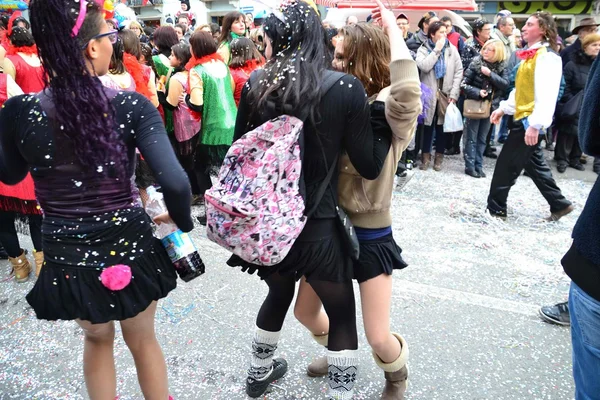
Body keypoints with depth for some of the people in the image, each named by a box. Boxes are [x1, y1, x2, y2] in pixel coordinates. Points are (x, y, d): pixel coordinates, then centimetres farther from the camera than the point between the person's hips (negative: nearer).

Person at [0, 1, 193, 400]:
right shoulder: (132, 106, -17)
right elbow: (175, 183, -26)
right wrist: (183, 222, -7)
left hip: (67, 257, 2)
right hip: (130, 248, -1)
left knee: (97, 338, 31)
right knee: (143, 340, 26)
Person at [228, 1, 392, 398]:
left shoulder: (256, 85, -5)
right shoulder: (345, 88, -14)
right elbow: (371, 166, -10)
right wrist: (383, 116, 5)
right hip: (318, 225, -4)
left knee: (279, 294, 30)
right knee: (342, 314, 17)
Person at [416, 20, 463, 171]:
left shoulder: (452, 49, 5)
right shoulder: (423, 49, 0)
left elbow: (459, 72, 0)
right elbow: (424, 67, -19)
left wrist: (454, 94, -8)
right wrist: (437, 50, -14)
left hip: (446, 94, 2)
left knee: (442, 126, 7)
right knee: (428, 125, 6)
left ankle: (439, 157, 16)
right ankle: (426, 156, 16)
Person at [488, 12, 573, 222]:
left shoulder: (546, 56, -14)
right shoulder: (531, 55, 16)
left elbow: (546, 93, -23)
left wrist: (535, 124, -28)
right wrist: (504, 108, 21)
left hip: (530, 120, -10)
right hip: (522, 118, 10)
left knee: (506, 165, -2)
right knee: (534, 165, 16)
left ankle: (495, 208, 10)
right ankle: (559, 204, 27)